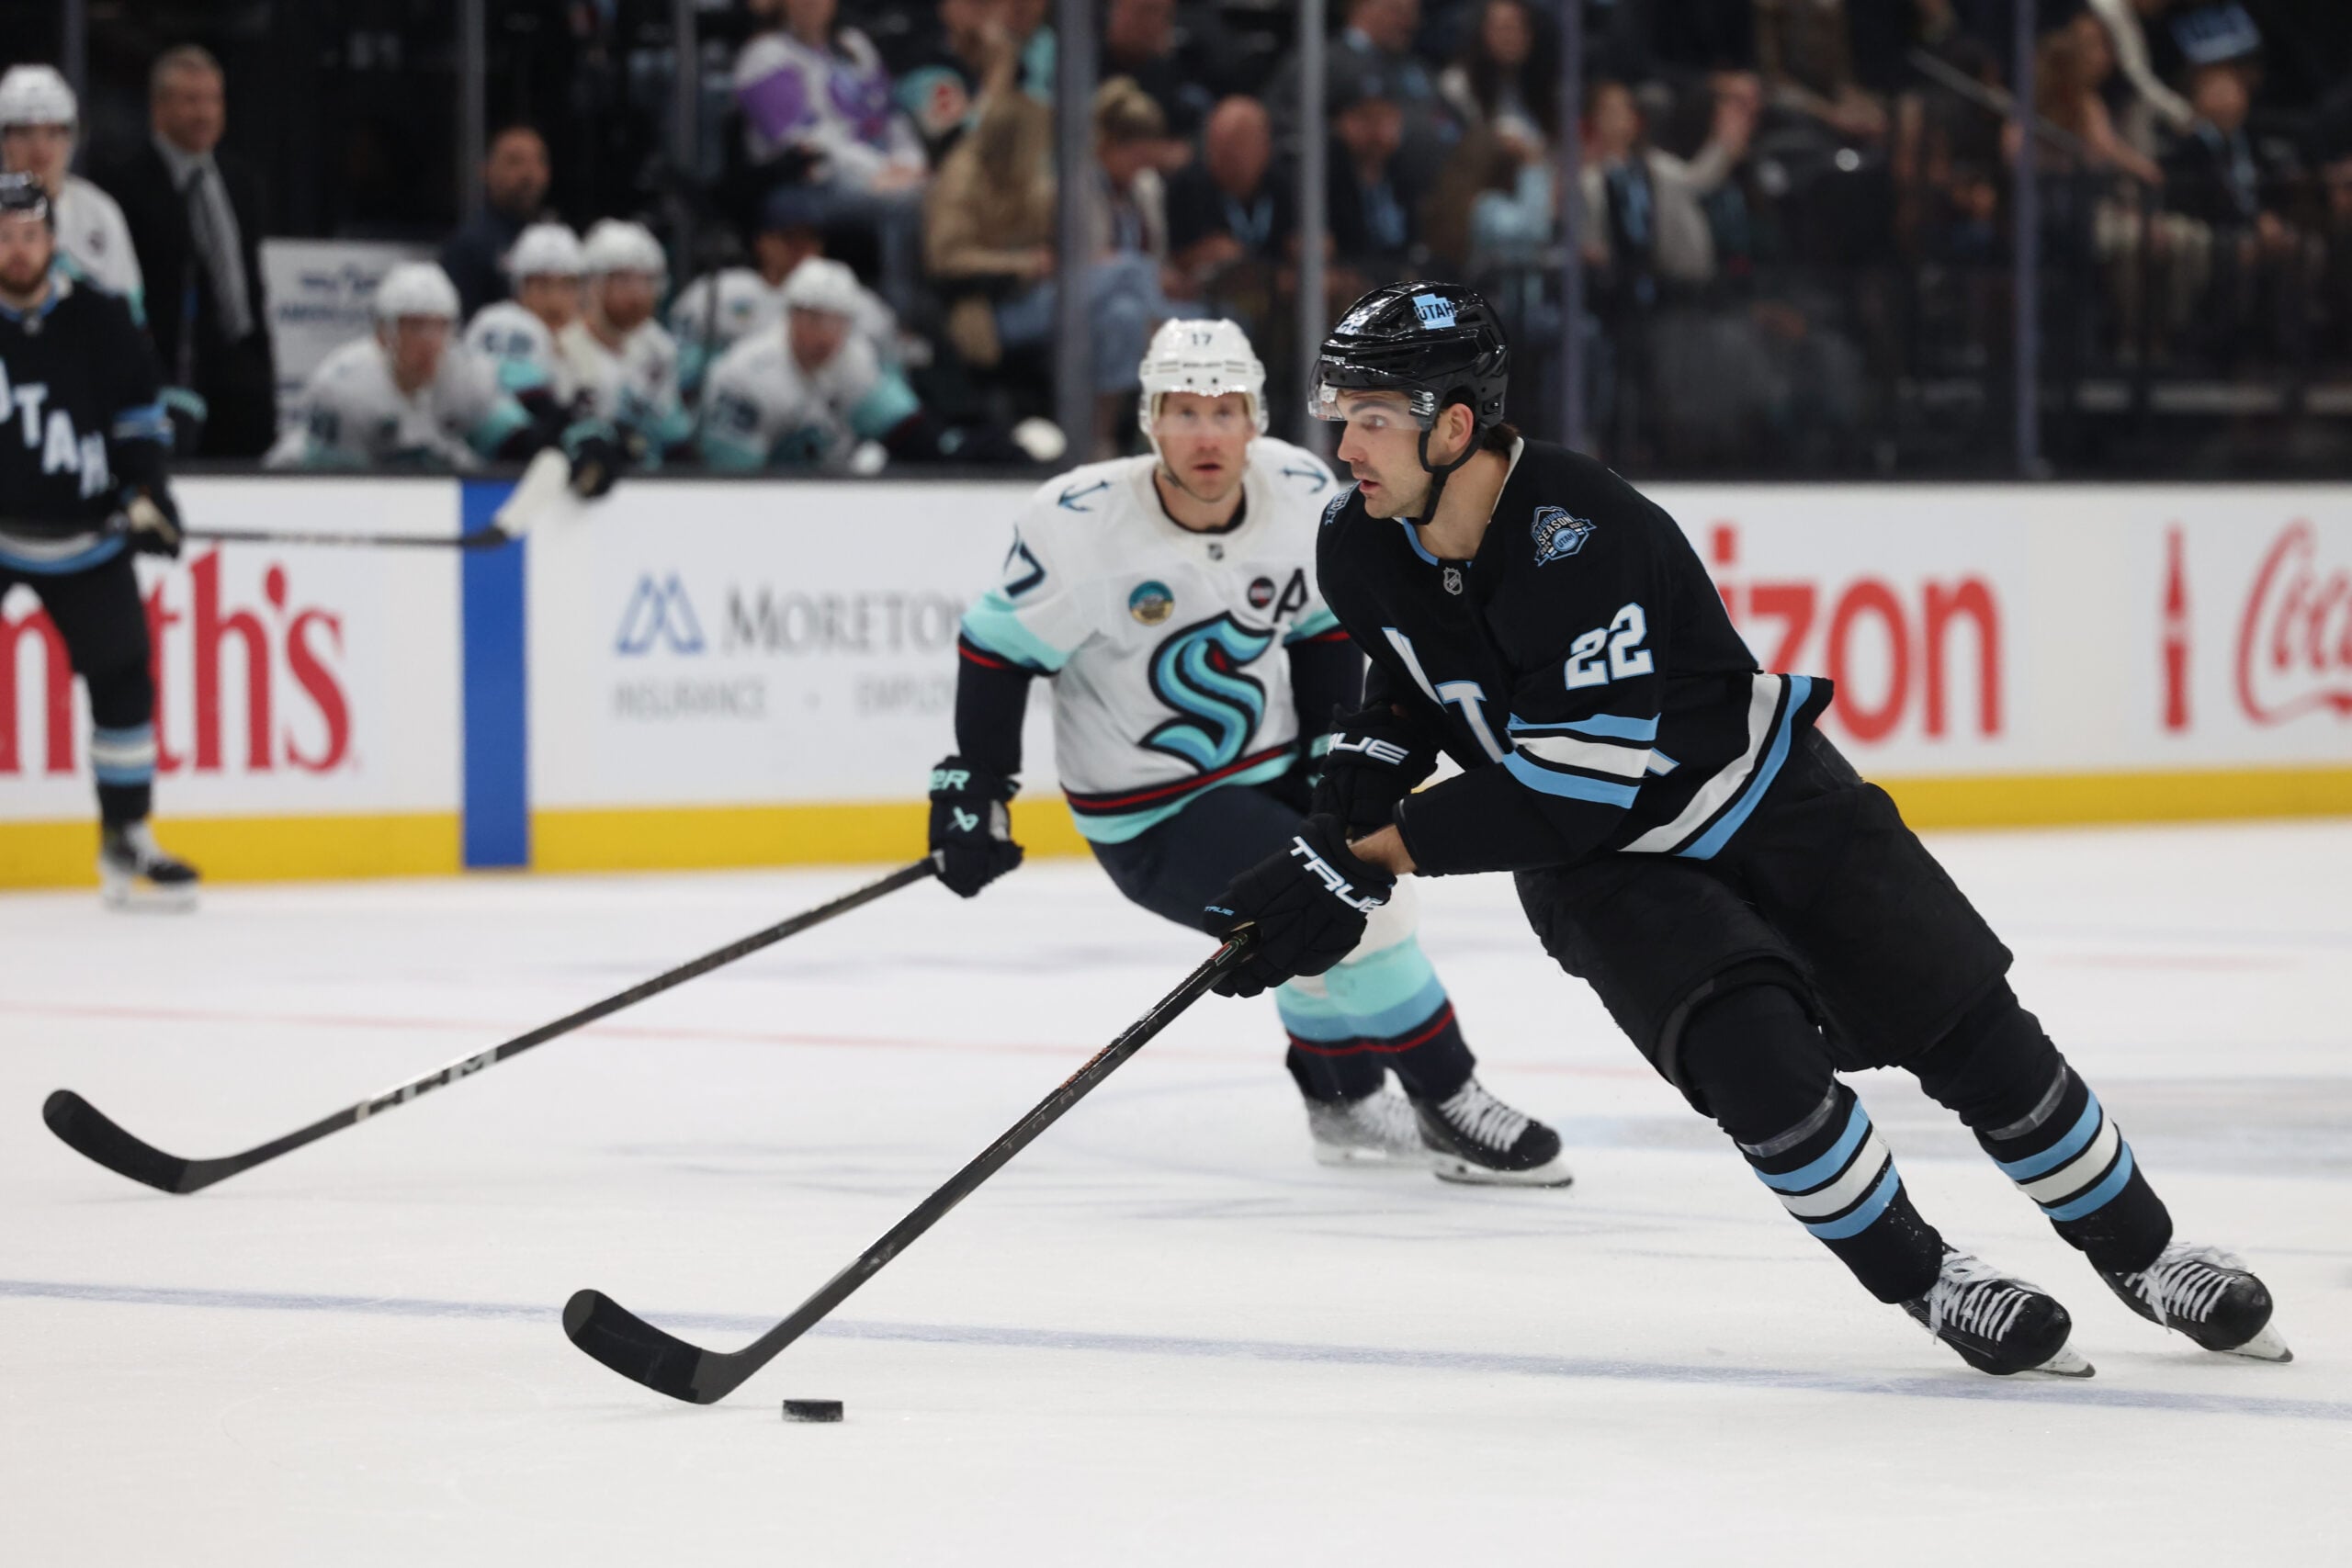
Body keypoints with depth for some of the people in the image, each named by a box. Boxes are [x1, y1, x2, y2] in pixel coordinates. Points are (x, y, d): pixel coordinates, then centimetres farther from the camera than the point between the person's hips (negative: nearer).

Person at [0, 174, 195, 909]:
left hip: (83, 533, 3)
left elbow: (139, 410, 7)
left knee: (122, 674, 6)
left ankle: (124, 840, 18)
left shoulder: (98, 320, -4)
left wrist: (145, 490, -3)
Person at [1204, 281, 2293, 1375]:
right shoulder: (1357, 549, -12)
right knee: (1754, 1062, -23)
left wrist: (1372, 854, -32)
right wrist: (1365, 771, -8)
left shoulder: (1586, 536, -34)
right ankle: (1926, 1283, -4)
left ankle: (2141, 1253, 21)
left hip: (1770, 805, -3)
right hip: (1599, 867, 4)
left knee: (1974, 1038, 0)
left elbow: (1569, 788, -35)